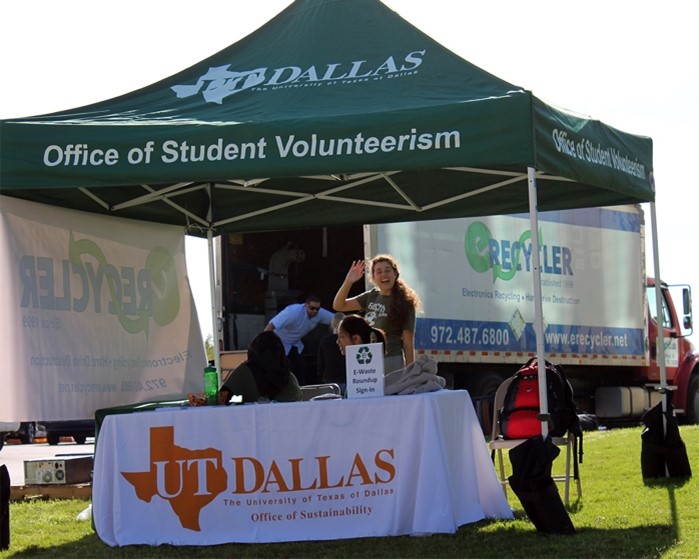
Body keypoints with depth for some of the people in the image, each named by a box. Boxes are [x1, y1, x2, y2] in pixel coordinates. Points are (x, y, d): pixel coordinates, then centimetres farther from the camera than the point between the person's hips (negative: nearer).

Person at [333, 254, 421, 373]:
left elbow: (408, 342, -5)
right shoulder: (371, 296, 12)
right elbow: (339, 305, 11)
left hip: (391, 362, -6)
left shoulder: (404, 303, -3)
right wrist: (348, 281, -4)